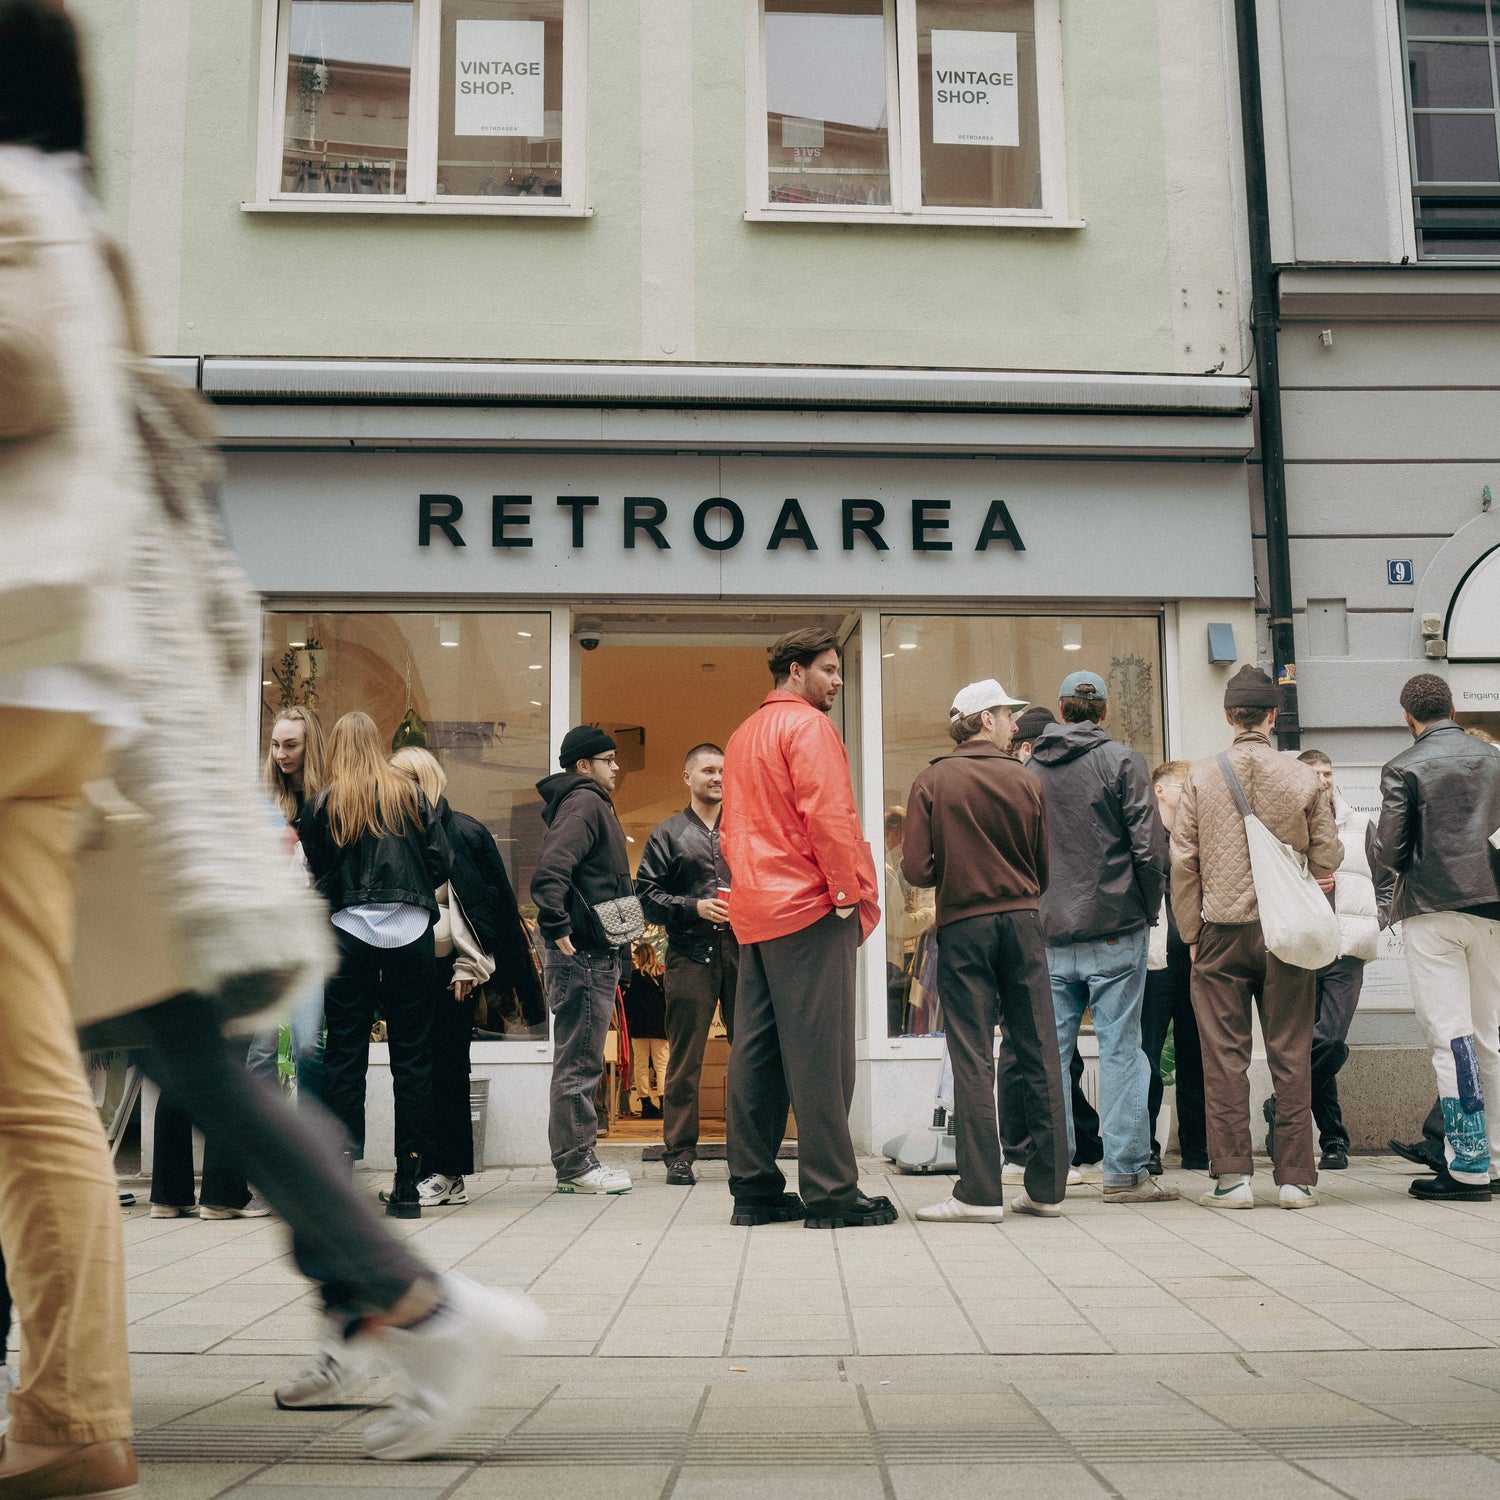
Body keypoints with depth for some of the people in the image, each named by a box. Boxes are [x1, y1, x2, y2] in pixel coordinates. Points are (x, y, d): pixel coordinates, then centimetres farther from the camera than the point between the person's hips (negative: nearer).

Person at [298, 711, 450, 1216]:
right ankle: (408, 1185, 6)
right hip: (410, 933, 1)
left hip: (348, 933, 0)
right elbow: (440, 863, 3)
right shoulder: (410, 795, 5)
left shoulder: (320, 804, 3)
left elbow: (314, 875, 2)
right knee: (412, 1055, 4)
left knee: (345, 1054, 5)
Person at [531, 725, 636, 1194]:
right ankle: (575, 1165, 1)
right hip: (583, 956, -10)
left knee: (579, 1061, 14)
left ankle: (576, 1158, 21)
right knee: (579, 1061, -5)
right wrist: (558, 930, -25)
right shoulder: (584, 803, -12)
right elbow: (550, 871, -26)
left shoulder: (593, 804, 20)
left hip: (594, 956, 10)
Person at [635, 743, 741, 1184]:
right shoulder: (669, 834, 11)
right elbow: (647, 894, 2)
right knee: (685, 1058, -2)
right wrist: (695, 907, -10)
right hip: (690, 954, -2)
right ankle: (679, 1154, 4)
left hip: (741, 949, 2)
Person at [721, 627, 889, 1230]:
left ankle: (754, 1190, 11)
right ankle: (830, 1195, -3)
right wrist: (853, 895, -12)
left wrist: (752, 886, 17)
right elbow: (830, 816, -17)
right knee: (819, 1054, -6)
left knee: (755, 1053, 8)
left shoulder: (743, 734, 20)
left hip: (755, 910, 9)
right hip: (810, 908, -9)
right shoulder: (808, 725, -7)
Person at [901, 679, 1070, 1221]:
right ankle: (1046, 1186, 12)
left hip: (963, 926, -2)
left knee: (973, 1057, 0)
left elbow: (916, 870, -9)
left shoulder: (932, 782, -3)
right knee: (1039, 1055, 7)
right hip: (1022, 923, 2)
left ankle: (979, 1192, -2)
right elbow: (1046, 869, 6)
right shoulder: (1027, 782, 1)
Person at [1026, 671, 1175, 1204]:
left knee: (1050, 1050, 8)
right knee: (1119, 1047, 0)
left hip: (1049, 933, 4)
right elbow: (1149, 845, -8)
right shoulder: (1121, 760, -4)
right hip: (1114, 928, -3)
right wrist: (1148, 907, 4)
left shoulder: (1030, 768, 7)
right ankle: (1126, 1172, 2)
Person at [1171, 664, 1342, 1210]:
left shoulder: (1202, 776, -2)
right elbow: (1327, 857, 3)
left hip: (1222, 931, -1)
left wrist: (1191, 933, 7)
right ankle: (1295, 1177, 9)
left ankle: (1232, 1175, 4)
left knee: (1225, 1057, 4)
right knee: (1290, 1057, 7)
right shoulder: (1303, 777, -1)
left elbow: (1182, 862, -2)